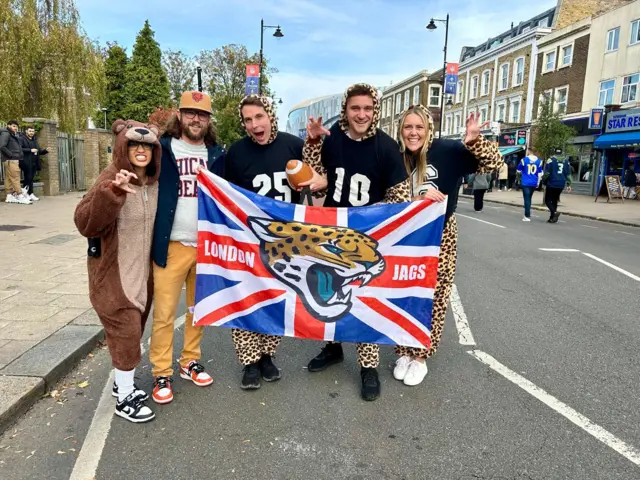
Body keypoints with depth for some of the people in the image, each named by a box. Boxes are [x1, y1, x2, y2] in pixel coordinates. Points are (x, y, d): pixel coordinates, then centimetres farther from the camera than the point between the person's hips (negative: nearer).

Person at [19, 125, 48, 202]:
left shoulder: (35, 140, 23)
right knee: (28, 178, -8)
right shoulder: (22, 139, -1)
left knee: (29, 179, 8)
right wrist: (30, 150, -19)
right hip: (27, 163, -7)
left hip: (34, 163, 7)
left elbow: (39, 151, 23)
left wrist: (45, 150, 4)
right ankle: (30, 194, -4)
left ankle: (25, 193, 13)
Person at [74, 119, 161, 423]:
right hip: (114, 273, -6)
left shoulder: (155, 180, 1)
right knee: (127, 332, -1)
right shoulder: (112, 178, -18)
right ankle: (125, 400, 16)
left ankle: (122, 383, 36)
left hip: (143, 270, 6)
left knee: (132, 330, 17)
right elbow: (85, 223, -29)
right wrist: (111, 192, -40)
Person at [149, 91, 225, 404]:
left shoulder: (216, 154, 8)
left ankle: (190, 362, 31)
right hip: (172, 245, -3)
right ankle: (161, 374, 17)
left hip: (208, 244, 4)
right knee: (164, 313, 2)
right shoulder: (163, 149, -2)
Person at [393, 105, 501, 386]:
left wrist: (473, 140, -29)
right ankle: (404, 352, 26)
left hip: (440, 238, -2)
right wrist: (417, 199, -22)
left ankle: (420, 356, 22)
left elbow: (494, 163, -11)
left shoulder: (445, 151, -11)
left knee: (432, 299, 5)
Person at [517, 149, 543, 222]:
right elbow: (540, 173, 5)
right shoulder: (539, 161, 2)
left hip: (525, 183, -3)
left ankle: (527, 216, -9)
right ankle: (527, 214, 25)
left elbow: (519, 171, 5)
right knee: (529, 198, 17)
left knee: (527, 199, -2)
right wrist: (538, 183, 15)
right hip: (534, 183, 3)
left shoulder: (524, 160, -6)